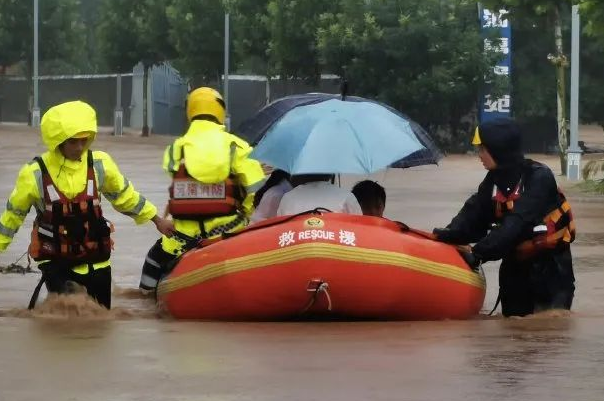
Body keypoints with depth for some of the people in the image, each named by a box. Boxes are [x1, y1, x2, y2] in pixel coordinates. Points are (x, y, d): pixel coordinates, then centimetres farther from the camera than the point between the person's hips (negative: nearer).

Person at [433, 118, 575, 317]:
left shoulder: (539, 178, -20)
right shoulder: (493, 181, 2)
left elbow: (516, 224, -29)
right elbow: (473, 219, -7)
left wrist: (480, 252, -35)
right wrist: (448, 235, -28)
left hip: (551, 270, -7)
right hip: (516, 268, 7)